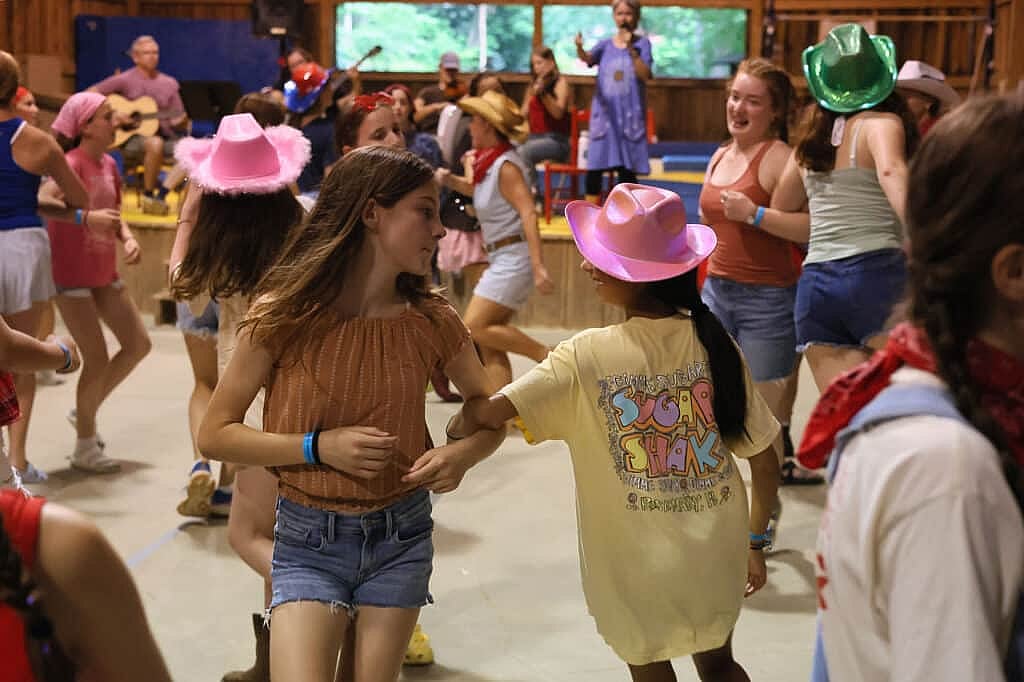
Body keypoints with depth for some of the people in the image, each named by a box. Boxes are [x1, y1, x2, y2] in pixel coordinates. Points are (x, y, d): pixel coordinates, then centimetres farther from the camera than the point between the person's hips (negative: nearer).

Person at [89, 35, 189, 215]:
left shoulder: (169, 83, 13)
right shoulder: (125, 80, 3)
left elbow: (180, 123, 12)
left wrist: (181, 121, -12)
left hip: (164, 136, 4)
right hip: (130, 139, -4)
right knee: (155, 143, -38)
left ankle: (162, 193, -20)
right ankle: (148, 196, -20)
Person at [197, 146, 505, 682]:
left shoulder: (432, 322, -5)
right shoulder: (286, 316, -12)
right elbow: (214, 435, -7)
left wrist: (464, 453, -13)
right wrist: (318, 446, -19)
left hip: (400, 539, 3)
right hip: (309, 541, -2)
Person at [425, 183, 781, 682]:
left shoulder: (587, 355, -18)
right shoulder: (715, 343, -10)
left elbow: (488, 413, -26)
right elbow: (765, 462, -4)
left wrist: (458, 428, -3)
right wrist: (756, 542, 11)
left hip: (637, 570, -2)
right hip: (716, 559, 3)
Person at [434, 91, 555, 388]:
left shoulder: (506, 166, -14)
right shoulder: (489, 162, 12)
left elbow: (529, 214, -23)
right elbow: (478, 190, 34)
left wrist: (538, 267, -31)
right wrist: (451, 180, 14)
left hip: (514, 256, -9)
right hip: (501, 259, 9)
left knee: (475, 326, -16)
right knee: (488, 340, 6)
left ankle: (547, 355, -9)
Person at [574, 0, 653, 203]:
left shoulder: (642, 43, 1)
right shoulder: (606, 44, 5)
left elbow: (645, 75, -12)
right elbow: (587, 58, -16)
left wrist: (631, 49, -21)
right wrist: (579, 48, -38)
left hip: (629, 115, -2)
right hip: (604, 113, 2)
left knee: (626, 169, 2)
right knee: (594, 167, -3)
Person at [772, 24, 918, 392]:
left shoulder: (814, 137, 17)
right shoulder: (881, 122, 2)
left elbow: (779, 208, 27)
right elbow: (891, 172, -20)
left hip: (814, 283, 5)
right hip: (876, 272, -5)